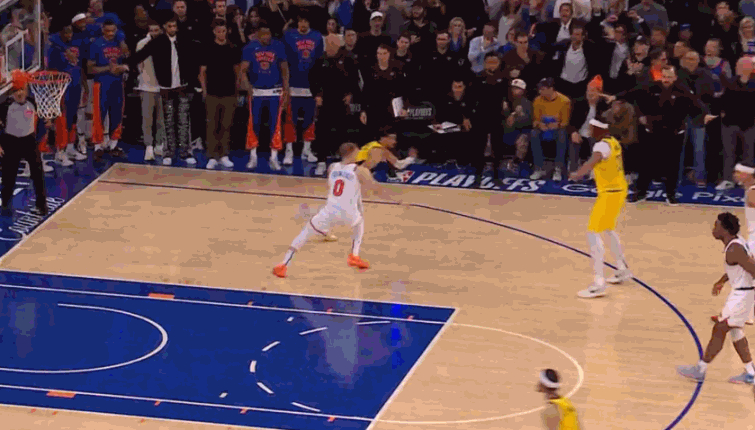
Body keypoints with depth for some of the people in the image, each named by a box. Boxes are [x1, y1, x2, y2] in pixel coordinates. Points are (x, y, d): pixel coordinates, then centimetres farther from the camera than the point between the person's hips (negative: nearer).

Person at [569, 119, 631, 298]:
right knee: (608, 229, 29)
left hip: (609, 193, -10)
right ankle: (623, 270, 45)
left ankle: (599, 283, -18)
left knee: (593, 233, -11)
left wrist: (578, 173, -53)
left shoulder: (602, 145, -19)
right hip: (619, 189, 10)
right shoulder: (613, 142, 10)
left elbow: (595, 159, -42)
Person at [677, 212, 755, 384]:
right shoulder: (737, 242, 7)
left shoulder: (733, 250, -25)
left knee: (719, 330, -2)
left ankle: (700, 370, 8)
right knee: (735, 331, 20)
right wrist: (721, 281, 25)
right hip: (740, 292, 10)